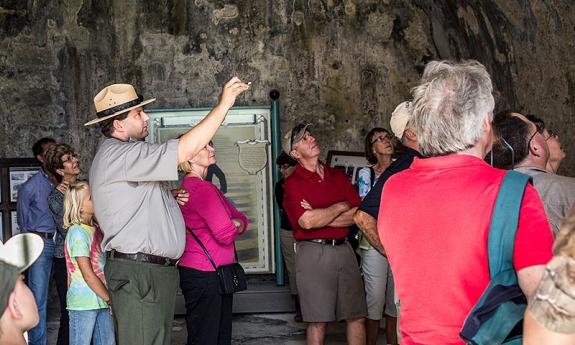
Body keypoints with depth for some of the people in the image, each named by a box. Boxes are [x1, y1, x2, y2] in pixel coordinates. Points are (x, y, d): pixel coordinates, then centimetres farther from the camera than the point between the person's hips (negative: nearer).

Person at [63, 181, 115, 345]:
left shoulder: (95, 229, 10)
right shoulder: (77, 232, -14)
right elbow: (88, 275, -16)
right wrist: (110, 299, -12)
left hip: (102, 301, 7)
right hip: (83, 303, -7)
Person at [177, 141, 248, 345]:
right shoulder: (202, 189, -16)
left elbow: (242, 220, 13)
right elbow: (226, 234, -21)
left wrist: (235, 224, -10)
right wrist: (235, 225, 2)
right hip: (204, 275, -10)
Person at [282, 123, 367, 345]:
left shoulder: (338, 176, 12)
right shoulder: (293, 183, -3)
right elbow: (307, 222, -18)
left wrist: (320, 217, -10)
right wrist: (341, 207, -5)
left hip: (343, 249, 4)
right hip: (313, 251, -4)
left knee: (356, 317, 6)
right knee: (318, 321, 0)